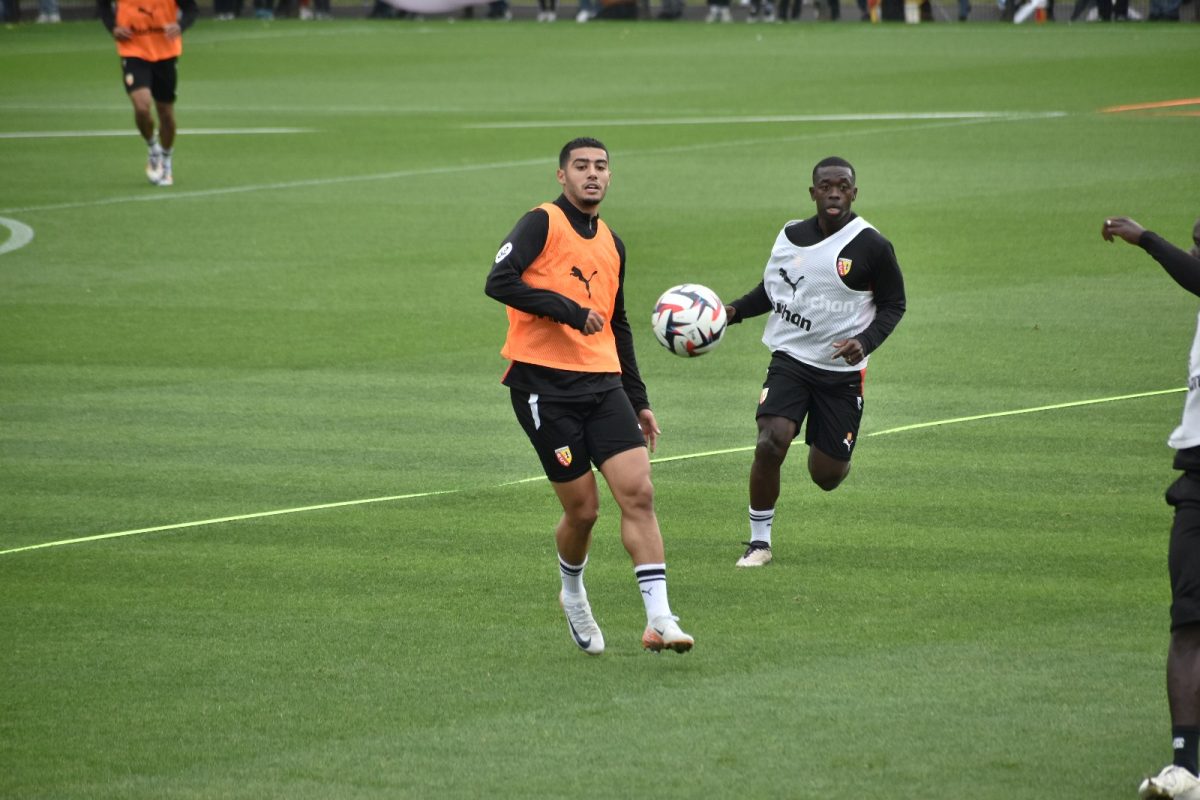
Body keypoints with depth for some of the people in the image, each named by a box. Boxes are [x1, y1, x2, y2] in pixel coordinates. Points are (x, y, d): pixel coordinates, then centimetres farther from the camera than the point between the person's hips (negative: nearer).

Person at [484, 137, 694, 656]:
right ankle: (573, 594, 28)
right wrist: (569, 310, -19)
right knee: (583, 508, -2)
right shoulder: (543, 223, -2)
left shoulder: (611, 244, 19)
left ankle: (659, 619, -15)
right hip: (544, 383, -5)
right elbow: (499, 282, -16)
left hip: (602, 383, 5)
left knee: (638, 494, -11)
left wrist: (638, 400, 24)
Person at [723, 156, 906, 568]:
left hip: (842, 371, -1)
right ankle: (759, 541, -7)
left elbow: (893, 304, 0)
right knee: (770, 444, -22)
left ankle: (838, 458, 43)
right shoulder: (790, 236, 2)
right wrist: (734, 311, 0)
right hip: (790, 360, 1)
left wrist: (866, 341, -17)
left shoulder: (872, 247, -8)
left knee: (826, 476, 3)